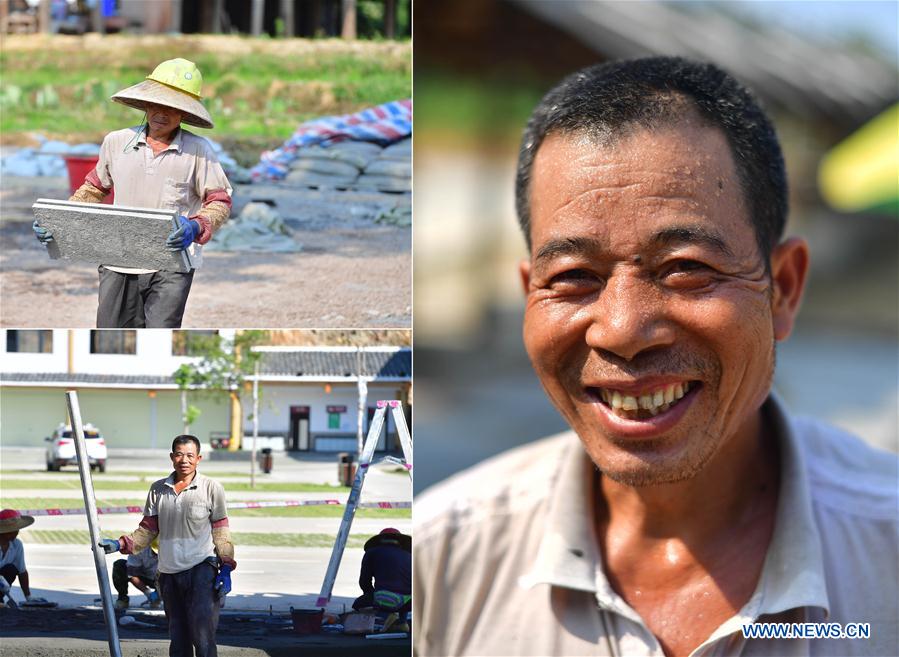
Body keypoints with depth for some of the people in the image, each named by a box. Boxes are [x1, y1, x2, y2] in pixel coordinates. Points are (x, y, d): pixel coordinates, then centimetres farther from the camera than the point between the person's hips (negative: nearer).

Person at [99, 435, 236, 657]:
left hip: (202, 568, -4)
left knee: (202, 634, -16)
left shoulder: (211, 488, 1)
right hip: (169, 572, 4)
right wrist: (119, 544, -2)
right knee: (178, 638, 8)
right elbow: (148, 530, 13)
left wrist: (226, 569, -5)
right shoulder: (158, 489, 11)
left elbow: (221, 532, 3)